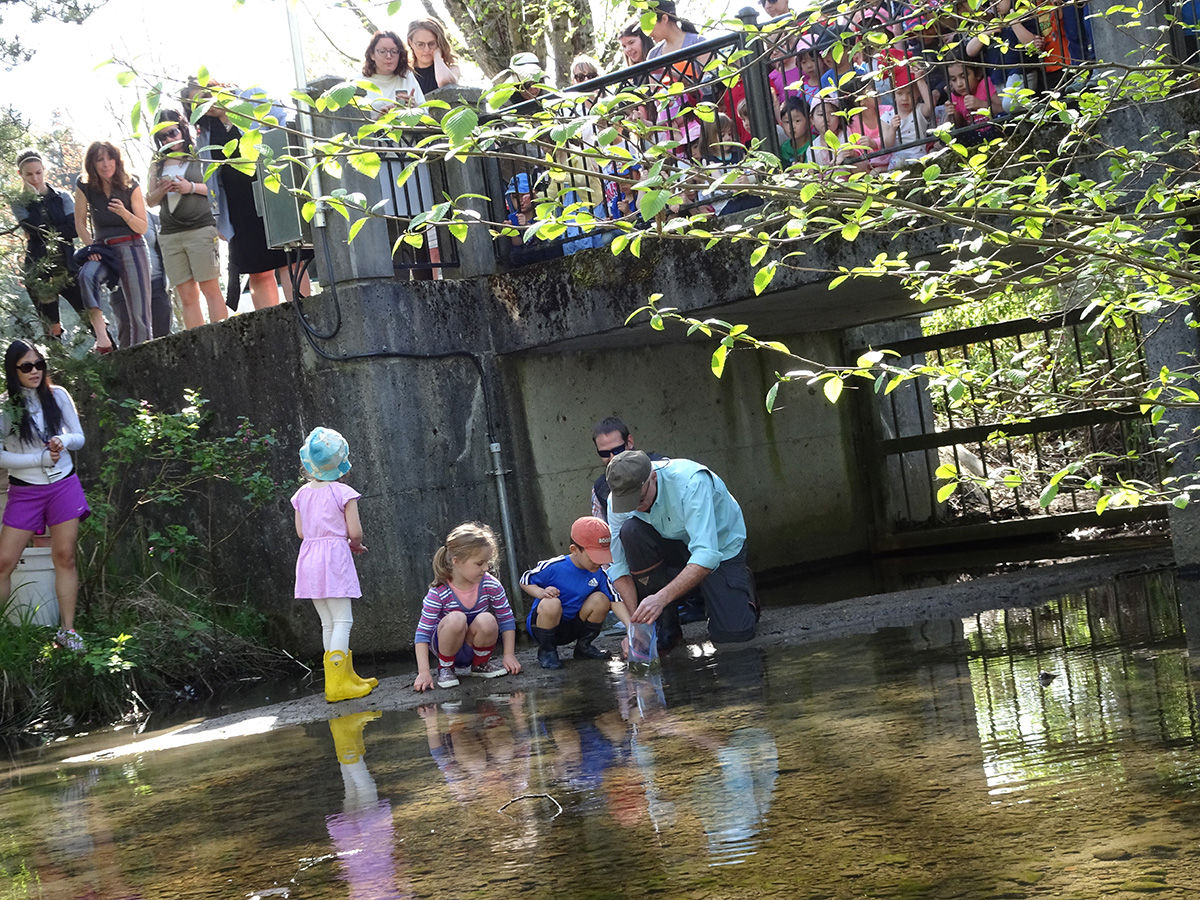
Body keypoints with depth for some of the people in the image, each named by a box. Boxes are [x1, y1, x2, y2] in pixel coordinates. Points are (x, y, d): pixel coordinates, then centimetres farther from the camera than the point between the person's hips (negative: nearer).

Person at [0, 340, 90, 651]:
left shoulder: (57, 395, -1)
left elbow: (79, 437, 5)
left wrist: (63, 442, -17)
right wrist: (42, 458, -17)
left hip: (64, 486, 2)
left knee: (65, 557, 3)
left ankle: (67, 631, 9)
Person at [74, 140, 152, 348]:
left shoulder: (131, 187, -3)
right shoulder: (85, 188, 0)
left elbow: (143, 227, -2)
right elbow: (80, 223, 9)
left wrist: (124, 212, -20)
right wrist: (91, 248, -6)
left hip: (132, 249, -1)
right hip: (103, 249, 1)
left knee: (139, 311, -9)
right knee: (87, 275, -33)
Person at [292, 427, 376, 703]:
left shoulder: (302, 494, 7)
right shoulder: (343, 493, -8)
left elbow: (301, 532, 10)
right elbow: (355, 531, -11)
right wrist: (354, 544, 13)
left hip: (309, 560, 6)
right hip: (335, 557, -6)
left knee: (328, 622, 11)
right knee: (342, 620, -6)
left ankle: (346, 676, 21)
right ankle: (336, 683, -15)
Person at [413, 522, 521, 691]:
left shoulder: (490, 585, -13)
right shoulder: (438, 593, -21)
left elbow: (506, 619, -3)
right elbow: (423, 633, -18)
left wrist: (509, 655, -11)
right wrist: (424, 672, -25)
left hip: (476, 646, 3)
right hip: (446, 645, -3)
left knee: (487, 620, -30)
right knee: (456, 619, -35)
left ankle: (481, 664, 0)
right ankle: (445, 668, -10)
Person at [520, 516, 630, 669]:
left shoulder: (599, 574, -8)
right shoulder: (553, 567, -20)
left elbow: (615, 601, -9)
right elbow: (525, 581, -7)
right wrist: (542, 593, -28)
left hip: (572, 627, 4)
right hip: (541, 623, -4)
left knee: (601, 599, -15)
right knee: (551, 603, -37)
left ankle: (584, 646, 7)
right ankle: (546, 651, -10)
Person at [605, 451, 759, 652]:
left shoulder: (691, 482, -36)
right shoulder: (619, 499, -21)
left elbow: (707, 555, -43)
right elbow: (618, 565, -18)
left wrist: (662, 597, -51)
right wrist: (634, 620, -30)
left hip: (720, 544, -4)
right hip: (674, 544, 4)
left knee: (733, 632, -22)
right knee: (630, 531, -29)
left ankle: (743, 584, 15)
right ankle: (667, 625, -15)